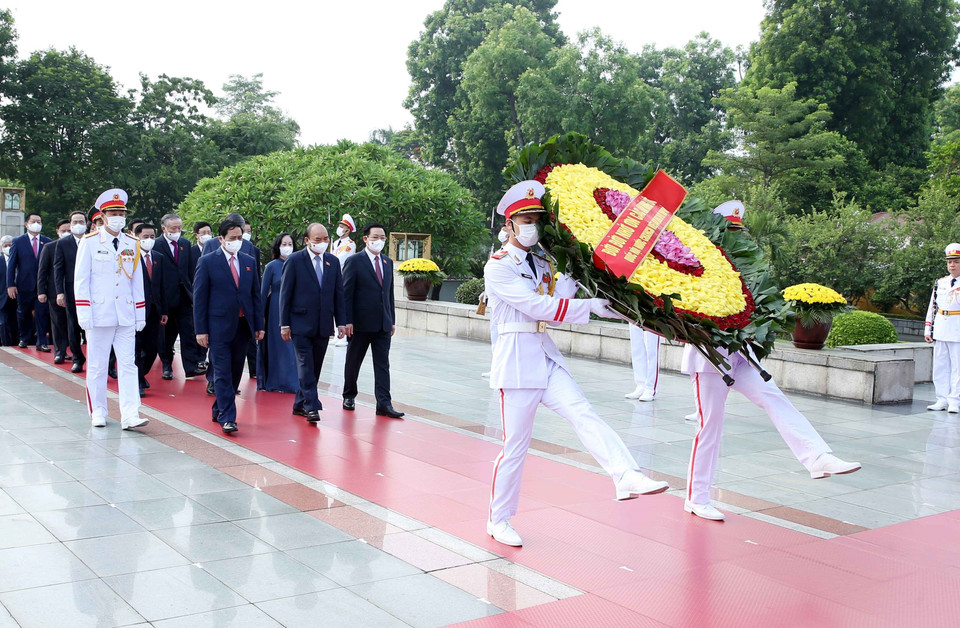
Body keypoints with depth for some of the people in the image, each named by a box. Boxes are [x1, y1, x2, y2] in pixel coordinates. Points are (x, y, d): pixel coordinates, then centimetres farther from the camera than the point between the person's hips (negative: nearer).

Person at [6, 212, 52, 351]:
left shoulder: (48, 242, 6)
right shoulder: (18, 241, 4)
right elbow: (11, 264, 1)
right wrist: (10, 285, -5)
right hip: (24, 284, 0)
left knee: (41, 313, -3)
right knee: (23, 313, 12)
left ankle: (41, 342, 1)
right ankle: (24, 338, 28)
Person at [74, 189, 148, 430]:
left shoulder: (132, 244, 9)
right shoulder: (90, 242, -1)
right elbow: (81, 279, -2)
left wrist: (140, 313, 7)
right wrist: (83, 311, -10)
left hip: (126, 315, 3)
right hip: (99, 314, -2)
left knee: (128, 365, -3)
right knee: (97, 366, 6)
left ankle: (130, 415, -6)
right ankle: (97, 413, 18)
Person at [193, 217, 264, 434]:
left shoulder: (249, 262, 11)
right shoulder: (207, 262, -2)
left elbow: (256, 294, 14)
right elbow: (199, 298, -3)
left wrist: (259, 325, 8)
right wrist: (201, 330, -8)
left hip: (242, 325, 5)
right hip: (219, 326, -5)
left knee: (236, 372, 10)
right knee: (223, 373, -6)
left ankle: (219, 410, 24)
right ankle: (227, 418, -6)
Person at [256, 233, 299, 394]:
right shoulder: (271, 266, -3)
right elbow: (263, 292, -1)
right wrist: (262, 316, -3)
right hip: (276, 310, -3)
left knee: (292, 347, 2)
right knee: (276, 345, 2)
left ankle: (290, 382, 10)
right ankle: (274, 381, 11)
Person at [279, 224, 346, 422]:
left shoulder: (333, 261, 9)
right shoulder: (294, 261, -4)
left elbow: (338, 293, 12)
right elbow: (285, 294, -3)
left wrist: (341, 322, 6)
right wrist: (284, 324, -7)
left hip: (323, 325, 5)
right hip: (301, 324, -5)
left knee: (315, 367, 9)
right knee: (306, 365, -9)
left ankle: (300, 404, 21)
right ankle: (311, 406, -8)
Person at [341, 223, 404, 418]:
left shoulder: (388, 262, 13)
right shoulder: (354, 261, -5)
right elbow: (346, 293, -8)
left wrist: (392, 320, 12)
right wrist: (347, 321, -13)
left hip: (383, 323, 5)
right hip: (361, 323, -4)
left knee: (383, 364, -1)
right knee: (353, 362, 10)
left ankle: (384, 403, -3)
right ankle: (349, 396, 27)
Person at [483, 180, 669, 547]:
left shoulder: (542, 263, 16)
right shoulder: (498, 266, -7)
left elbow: (561, 299, 1)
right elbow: (539, 307, -17)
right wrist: (592, 306, -19)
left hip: (547, 358, 6)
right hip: (516, 359, -6)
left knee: (582, 414, -17)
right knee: (515, 444, 0)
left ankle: (626, 478, -35)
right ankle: (498, 520, 16)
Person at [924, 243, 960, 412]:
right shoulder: (940, 283, 13)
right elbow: (932, 307, 15)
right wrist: (928, 329, 12)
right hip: (940, 332, 5)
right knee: (940, 366, 7)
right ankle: (942, 399, 14)